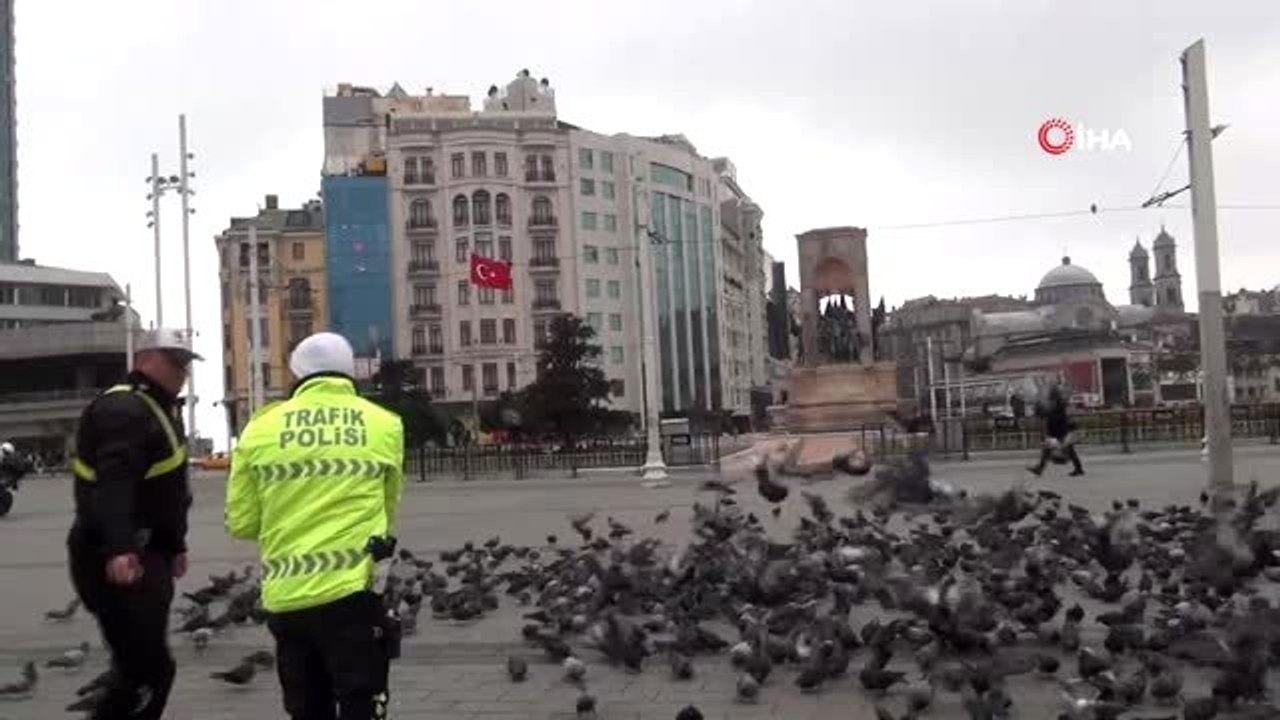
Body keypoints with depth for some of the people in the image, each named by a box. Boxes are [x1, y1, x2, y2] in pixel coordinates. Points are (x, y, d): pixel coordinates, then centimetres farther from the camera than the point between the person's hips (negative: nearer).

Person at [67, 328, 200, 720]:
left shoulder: (161, 408, 20)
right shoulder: (124, 409, -15)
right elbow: (113, 484, -31)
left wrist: (174, 546, 31)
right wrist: (118, 548, -43)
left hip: (146, 553, 11)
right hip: (116, 561, -11)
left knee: (141, 666, 18)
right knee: (149, 670, -13)